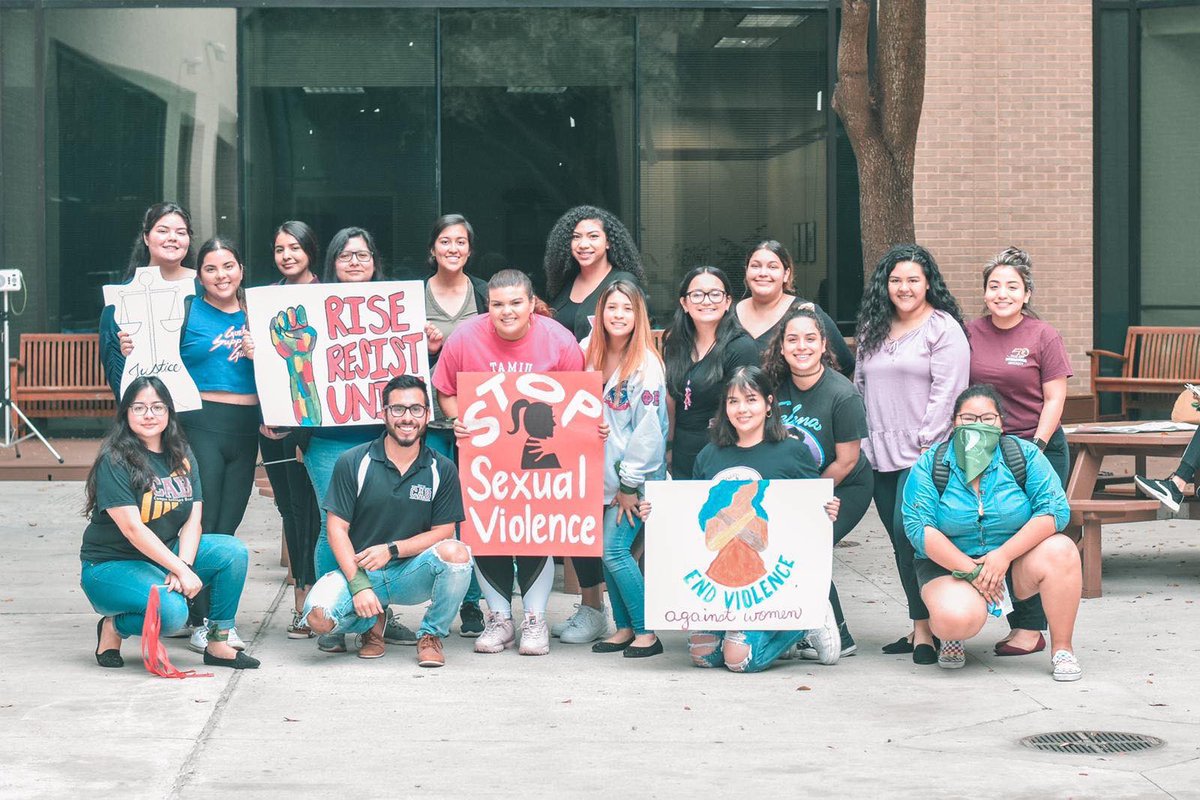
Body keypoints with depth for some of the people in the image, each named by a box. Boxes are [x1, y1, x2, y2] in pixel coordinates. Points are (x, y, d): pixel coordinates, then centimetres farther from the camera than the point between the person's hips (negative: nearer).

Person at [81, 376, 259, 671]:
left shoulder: (181, 455, 6)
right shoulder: (114, 460, -15)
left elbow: (193, 520, -1)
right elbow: (132, 529, -21)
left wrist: (184, 564, -20)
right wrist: (181, 570, -25)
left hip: (166, 554, 7)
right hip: (111, 565, -7)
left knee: (233, 551, -16)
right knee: (172, 611, -33)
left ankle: (218, 644, -6)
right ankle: (113, 628, -2)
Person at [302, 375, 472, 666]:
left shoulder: (442, 470, 1)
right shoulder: (353, 463, -2)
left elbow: (442, 532, 0)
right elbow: (337, 528, -4)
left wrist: (392, 549, -17)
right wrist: (358, 585, -17)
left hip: (412, 574, 0)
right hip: (357, 569, 0)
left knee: (455, 553, -31)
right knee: (318, 616, -30)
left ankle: (431, 635, -5)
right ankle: (372, 622, 9)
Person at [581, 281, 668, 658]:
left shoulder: (646, 364, -14)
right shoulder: (590, 354, 5)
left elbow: (648, 429, -14)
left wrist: (631, 485, -12)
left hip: (638, 476, -6)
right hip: (605, 471, 6)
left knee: (615, 549, -11)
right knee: (608, 551, 6)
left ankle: (646, 631, -2)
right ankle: (624, 628, 17)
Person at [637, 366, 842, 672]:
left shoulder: (793, 452, -2)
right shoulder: (709, 457, 10)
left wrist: (828, 514, -21)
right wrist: (656, 515, 2)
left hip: (772, 573, -5)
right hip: (715, 572, 5)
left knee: (740, 658, -17)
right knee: (703, 654, -3)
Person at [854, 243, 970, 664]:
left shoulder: (943, 328, -4)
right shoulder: (873, 330, 16)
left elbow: (946, 392, -10)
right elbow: (860, 386, 22)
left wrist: (927, 444, -15)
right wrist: (859, 440, 15)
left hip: (924, 455, -7)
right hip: (880, 455, 7)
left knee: (909, 532, -16)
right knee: (901, 542, 7)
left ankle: (926, 629, -9)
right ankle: (920, 627, 13)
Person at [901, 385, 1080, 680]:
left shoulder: (1025, 455, -4)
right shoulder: (930, 465, -5)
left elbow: (1055, 510, -13)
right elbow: (919, 527, -13)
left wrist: (1003, 555, -22)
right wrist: (970, 570, -19)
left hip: (1014, 562, 2)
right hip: (951, 565, -2)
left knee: (1060, 551, -29)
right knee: (956, 618, -34)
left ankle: (1062, 649, -13)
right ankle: (952, 638, 7)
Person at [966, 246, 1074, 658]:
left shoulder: (1043, 336, -2)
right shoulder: (970, 333, 7)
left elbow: (1054, 399, -2)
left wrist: (1037, 446, -11)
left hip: (1038, 449, -4)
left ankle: (1030, 628, 1)